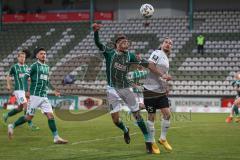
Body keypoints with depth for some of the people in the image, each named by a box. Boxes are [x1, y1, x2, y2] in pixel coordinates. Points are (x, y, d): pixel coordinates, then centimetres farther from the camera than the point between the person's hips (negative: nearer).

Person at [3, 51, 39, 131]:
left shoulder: (26, 67, 11)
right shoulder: (14, 67, -1)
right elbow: (8, 76, 12)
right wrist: (8, 85, -1)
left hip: (25, 90, 6)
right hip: (18, 90, -6)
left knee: (20, 108, 12)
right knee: (26, 105, -16)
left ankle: (6, 115, 34)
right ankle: (30, 124, -13)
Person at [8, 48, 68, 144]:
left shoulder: (47, 67, 16)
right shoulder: (34, 66, -5)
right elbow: (25, 77, -9)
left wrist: (54, 90, 20)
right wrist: (27, 90, -19)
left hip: (44, 96, 6)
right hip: (35, 95, -6)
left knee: (50, 115, -4)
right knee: (29, 117, -1)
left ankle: (56, 138, -4)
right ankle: (12, 126, 19)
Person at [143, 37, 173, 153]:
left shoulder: (166, 59, 18)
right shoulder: (157, 53, -7)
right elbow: (150, 65, -23)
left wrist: (166, 86, 12)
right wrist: (163, 75, -23)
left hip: (161, 91, 8)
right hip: (151, 90, -8)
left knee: (167, 114, -1)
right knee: (151, 116, 0)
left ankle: (163, 139, 14)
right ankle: (152, 142, 11)